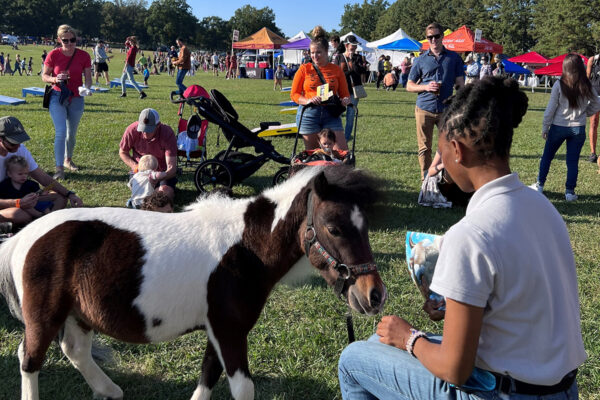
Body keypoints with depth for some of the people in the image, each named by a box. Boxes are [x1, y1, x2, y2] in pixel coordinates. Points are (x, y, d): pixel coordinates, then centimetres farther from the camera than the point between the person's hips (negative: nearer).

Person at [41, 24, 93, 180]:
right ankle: (59, 168, -15)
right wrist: (55, 79, -22)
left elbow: (88, 77, -1)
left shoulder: (84, 56, -5)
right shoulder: (53, 55, -8)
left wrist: (87, 88, -23)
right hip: (57, 98, -2)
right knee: (61, 131, -16)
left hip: (76, 99, 2)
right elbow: (44, 76, -1)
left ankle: (68, 160, 37)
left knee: (72, 133, 15)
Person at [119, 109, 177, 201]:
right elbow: (123, 152, 0)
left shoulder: (168, 134, -27)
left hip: (163, 172, -2)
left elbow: (171, 167, -30)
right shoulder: (132, 130, -21)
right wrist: (135, 167, -17)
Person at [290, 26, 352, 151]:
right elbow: (294, 94, 4)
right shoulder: (304, 69, 5)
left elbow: (344, 94, 13)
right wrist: (308, 101, -16)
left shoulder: (336, 70, 10)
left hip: (331, 114, 1)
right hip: (308, 114, -1)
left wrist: (345, 100, -12)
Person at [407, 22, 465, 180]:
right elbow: (409, 86, 10)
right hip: (424, 109, 0)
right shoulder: (420, 60, 7)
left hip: (446, 110, 0)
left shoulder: (454, 58, 7)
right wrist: (426, 87, -9)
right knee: (424, 148, 5)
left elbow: (460, 83, 7)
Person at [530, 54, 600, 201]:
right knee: (573, 161, 8)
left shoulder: (559, 85, -11)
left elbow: (550, 109, -8)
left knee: (547, 156, 15)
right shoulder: (587, 87, -4)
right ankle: (570, 191, 10)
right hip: (578, 128, 2)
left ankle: (539, 185, 23)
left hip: (558, 127, -1)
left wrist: (545, 128, 0)